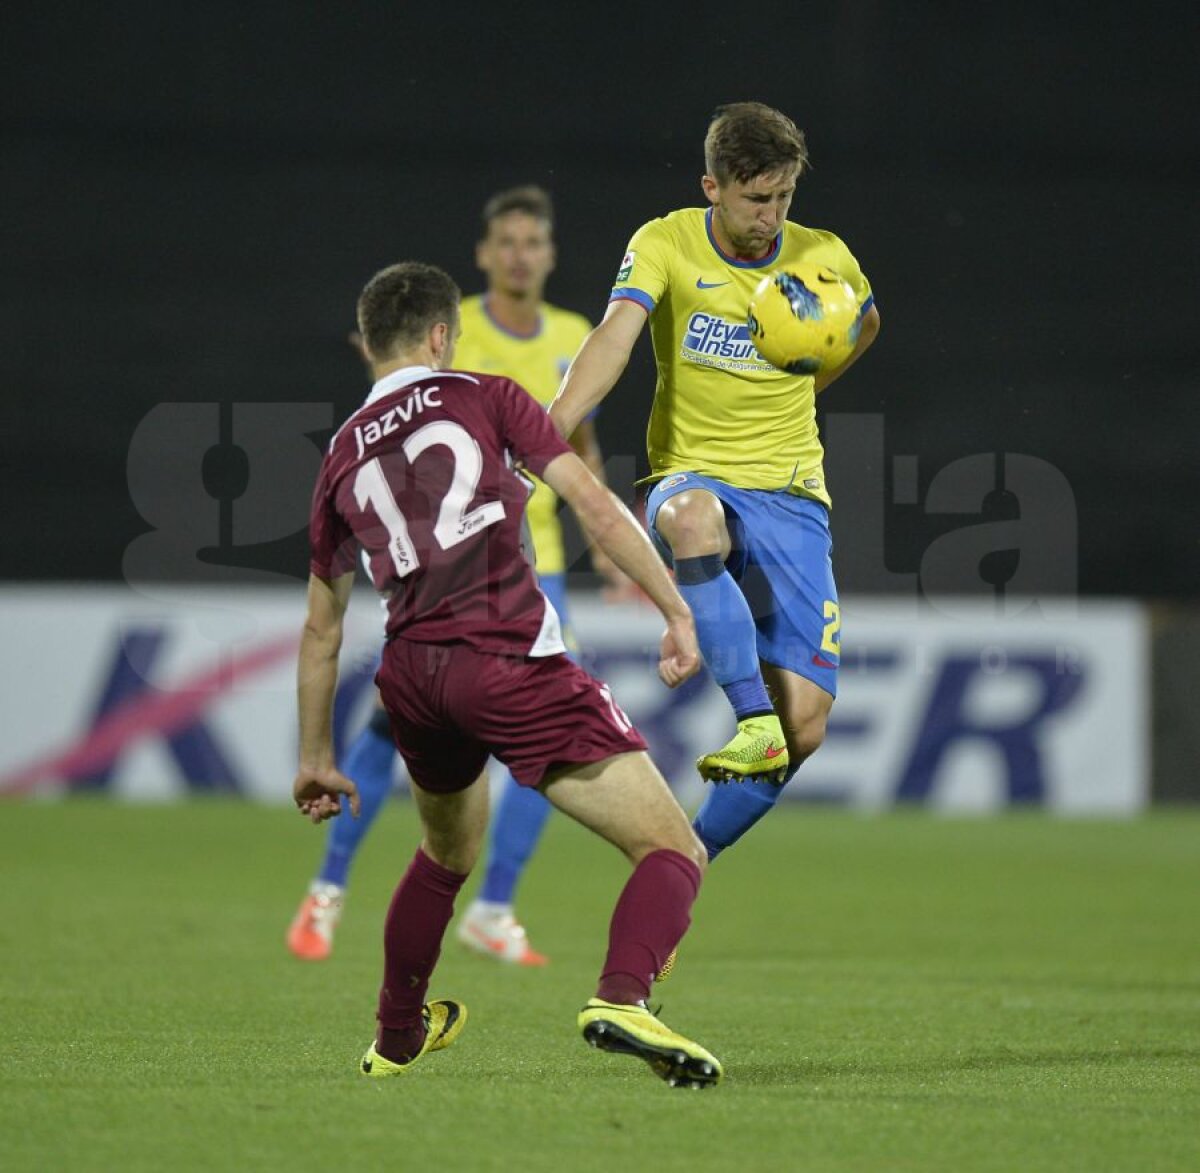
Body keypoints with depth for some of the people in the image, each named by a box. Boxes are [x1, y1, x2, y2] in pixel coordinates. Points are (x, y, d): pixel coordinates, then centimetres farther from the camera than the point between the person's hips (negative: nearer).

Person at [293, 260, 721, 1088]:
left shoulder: (344, 454, 20)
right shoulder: (485, 398, 9)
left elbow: (322, 627, 25)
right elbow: (593, 504, -3)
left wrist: (316, 758, 33)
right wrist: (678, 612, -1)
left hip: (411, 673, 6)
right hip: (511, 662, -6)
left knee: (449, 851, 35)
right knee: (674, 850, -7)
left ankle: (397, 1037, 47)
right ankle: (621, 1001, -33)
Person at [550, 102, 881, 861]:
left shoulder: (824, 259, 2)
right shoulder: (665, 245, -5)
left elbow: (865, 322, 26)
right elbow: (616, 336, -22)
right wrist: (554, 430, -38)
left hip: (790, 495, 2)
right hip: (694, 477, -2)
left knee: (805, 726, -11)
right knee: (690, 519, -44)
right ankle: (754, 720, -43)